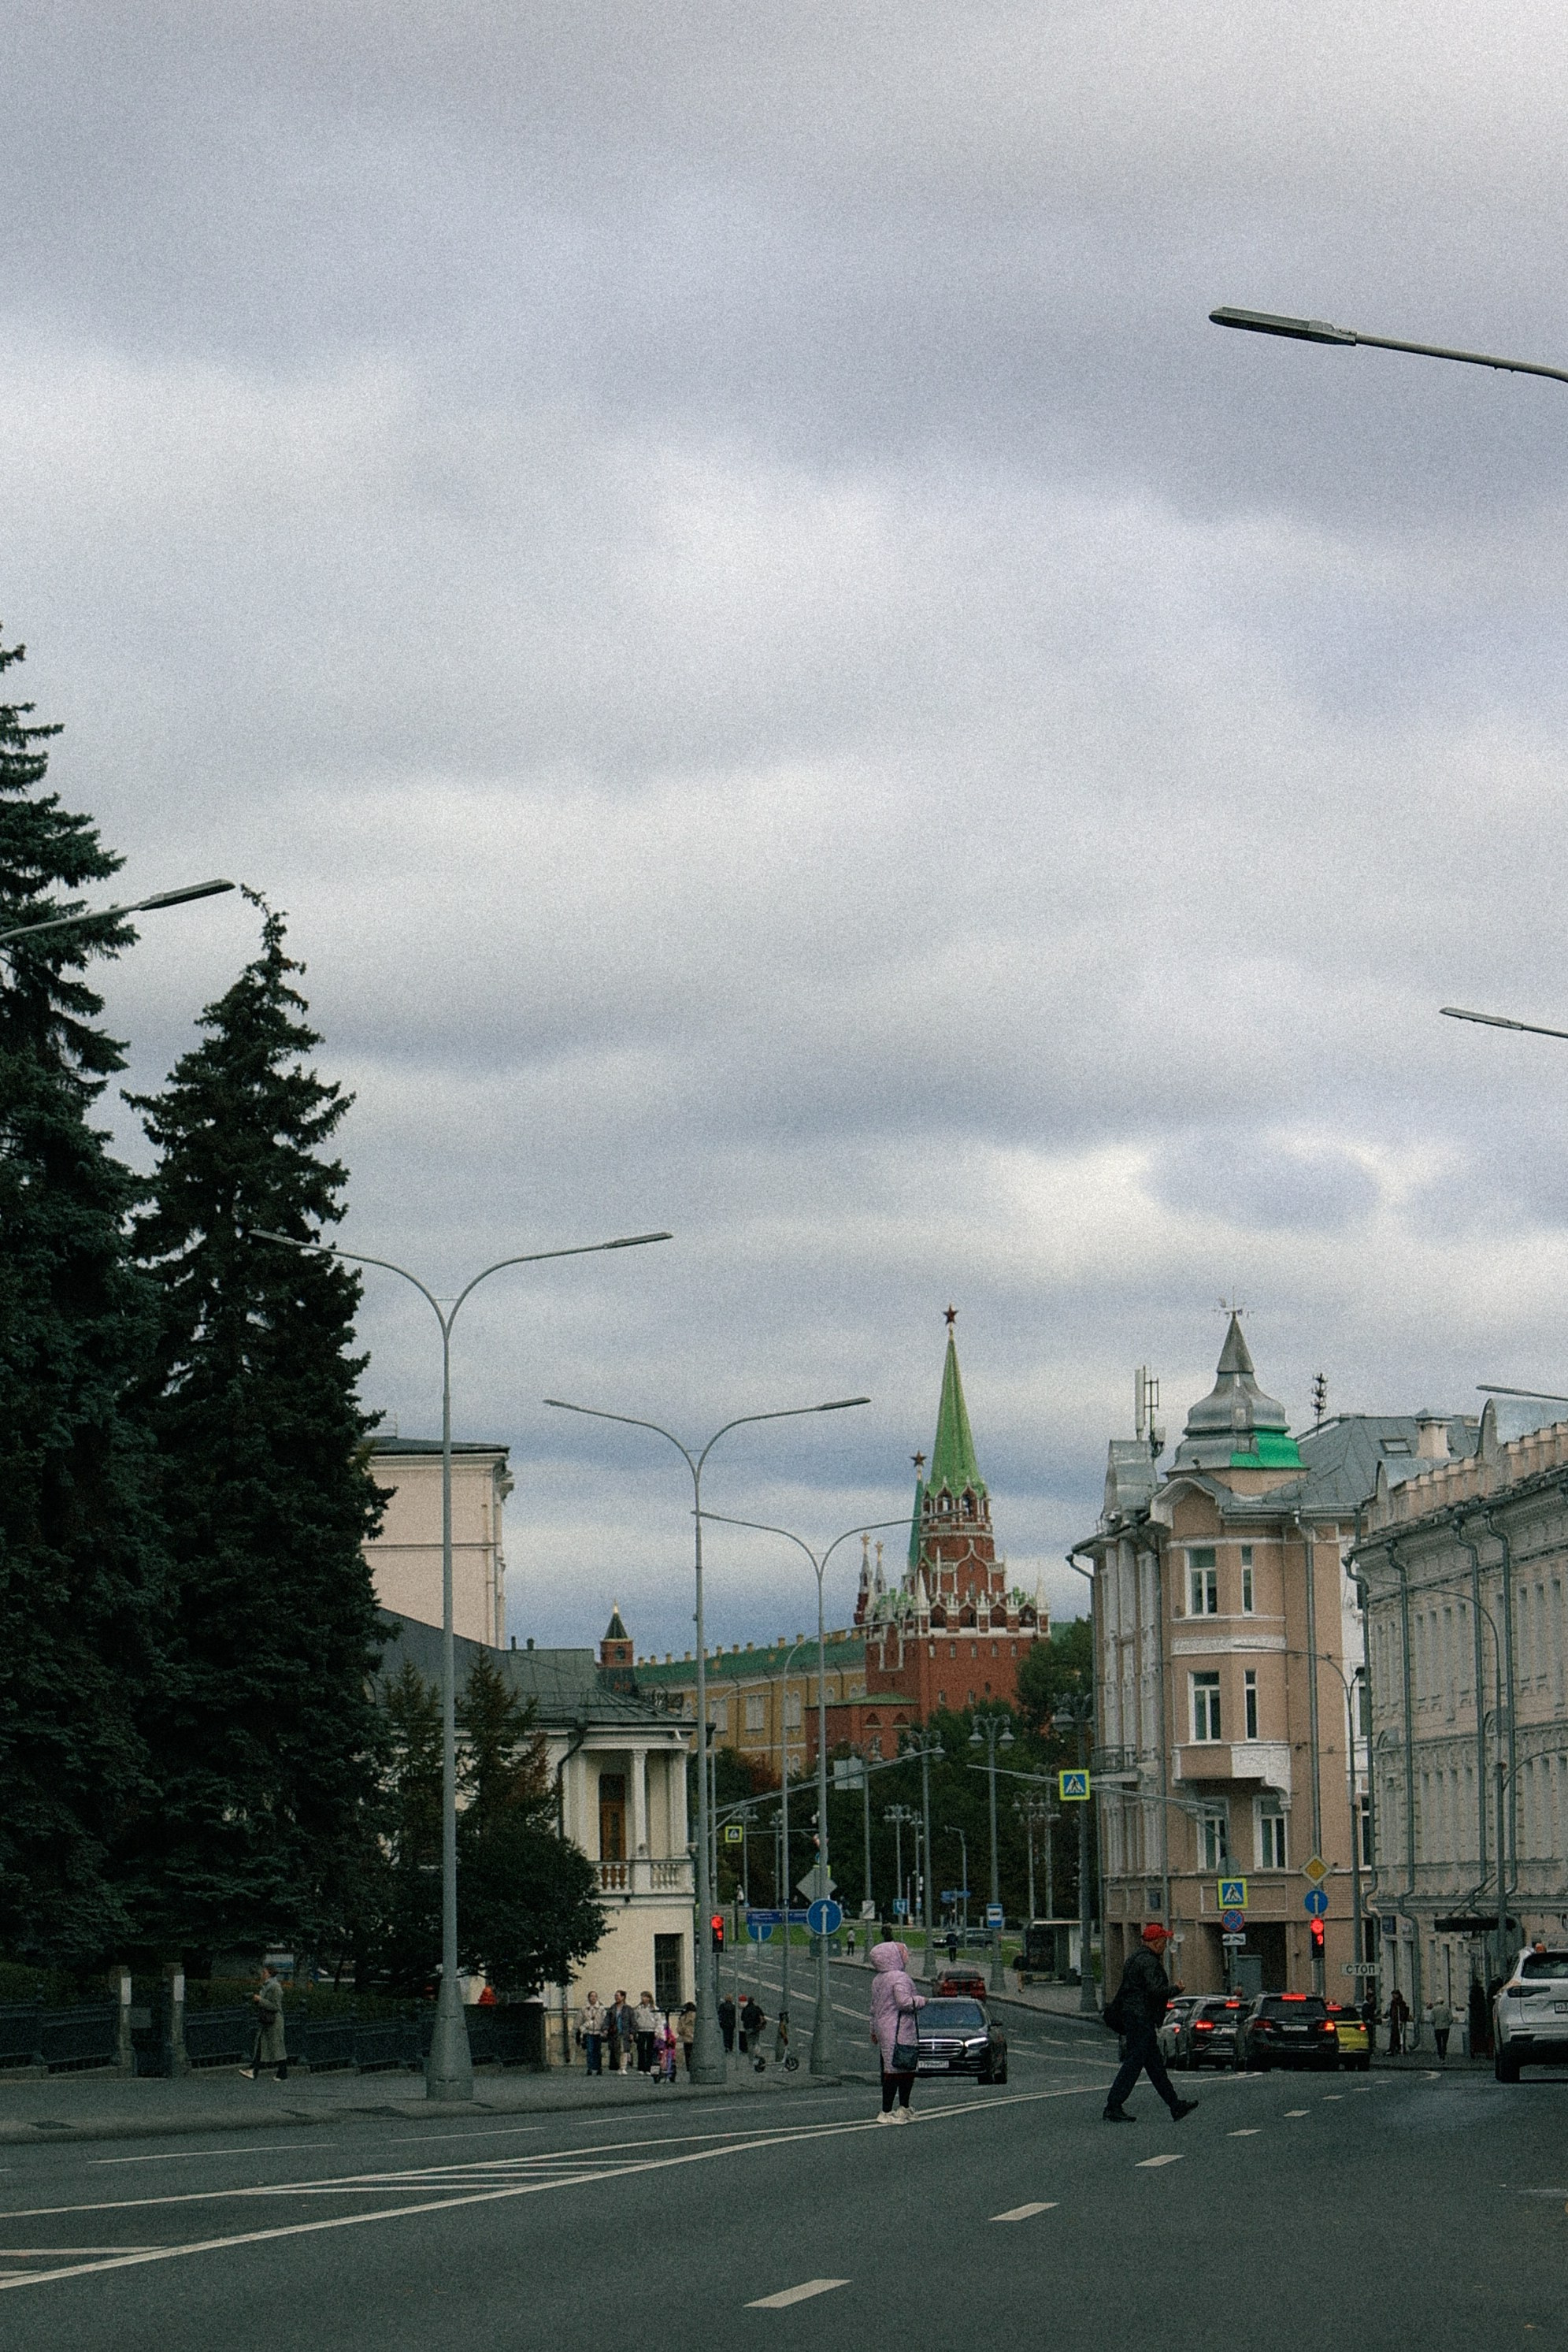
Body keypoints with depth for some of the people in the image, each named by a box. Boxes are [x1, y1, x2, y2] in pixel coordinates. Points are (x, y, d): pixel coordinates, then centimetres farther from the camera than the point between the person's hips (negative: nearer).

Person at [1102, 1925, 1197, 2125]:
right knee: (1133, 2064, -8)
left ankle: (1175, 2107, 19)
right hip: (1141, 2019, -11)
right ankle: (1113, 2107, -8)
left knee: (1155, 2065, 13)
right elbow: (1155, 1990, -23)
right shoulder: (1149, 1962, -16)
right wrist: (1174, 1990, -8)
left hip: (1130, 2017, 11)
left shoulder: (1135, 1957, 16)